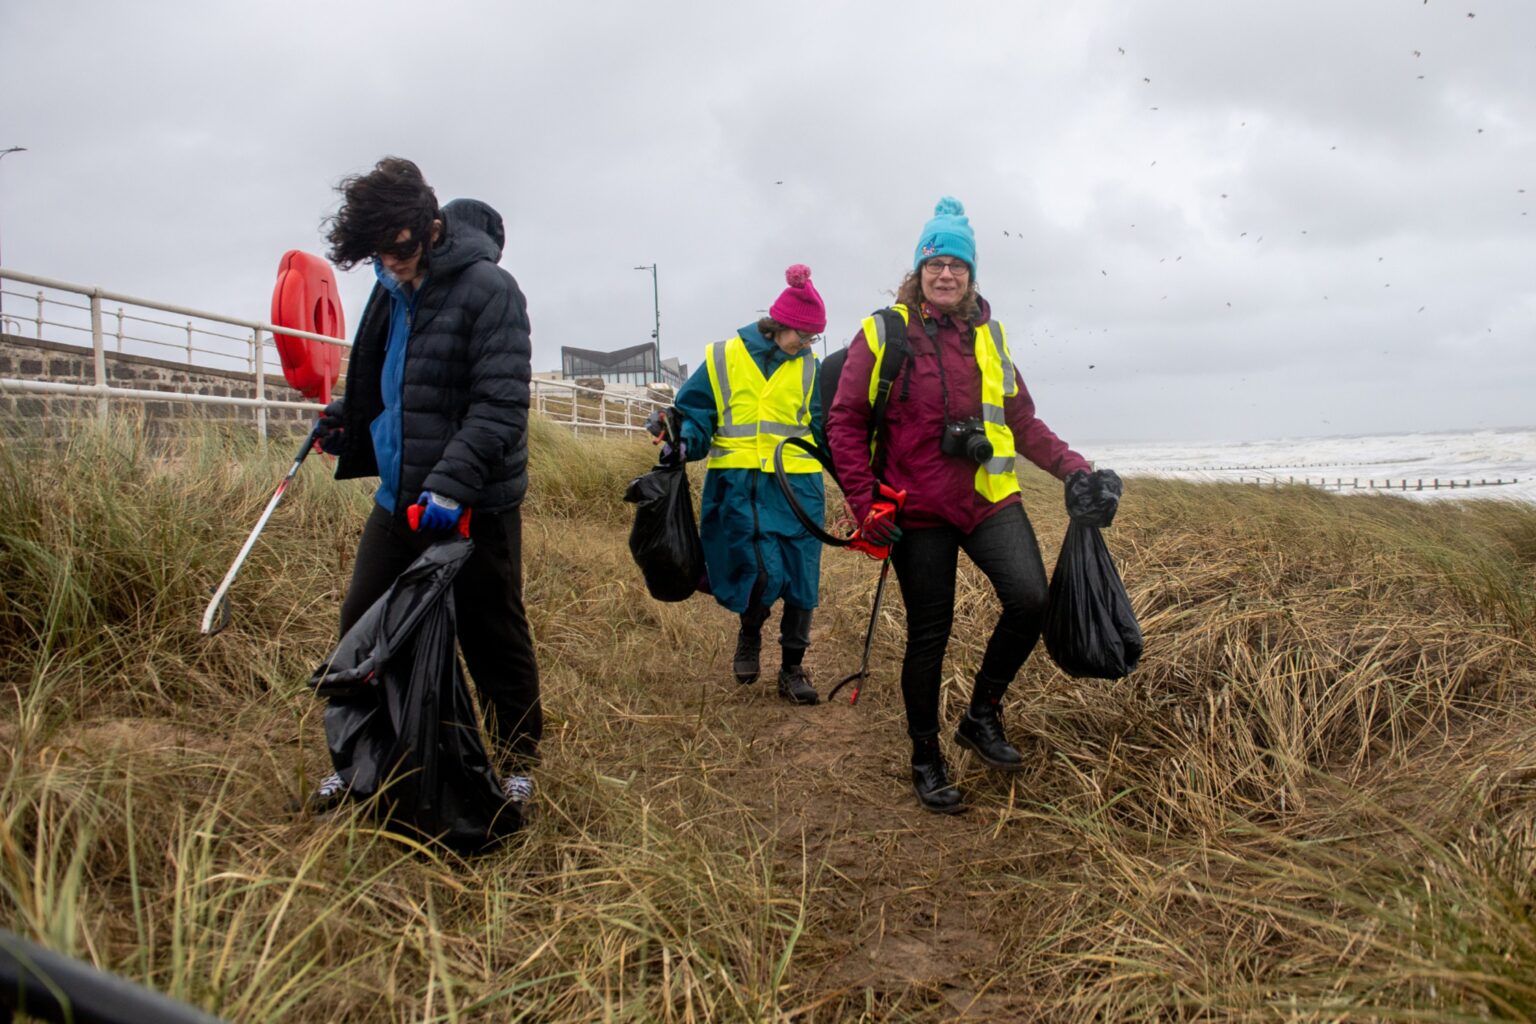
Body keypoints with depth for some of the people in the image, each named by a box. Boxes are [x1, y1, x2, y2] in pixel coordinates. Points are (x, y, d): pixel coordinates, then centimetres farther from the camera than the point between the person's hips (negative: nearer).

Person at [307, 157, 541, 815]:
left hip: (473, 508, -7)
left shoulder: (488, 289, -14)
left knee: (494, 641, 5)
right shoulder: (394, 291, 11)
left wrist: (450, 482, -29)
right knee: (360, 630, 12)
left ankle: (517, 765, 24)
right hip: (397, 500, 8)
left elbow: (501, 407, -21)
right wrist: (347, 413, 11)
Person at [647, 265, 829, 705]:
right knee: (763, 573, -12)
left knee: (800, 578, 2)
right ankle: (749, 636, 21)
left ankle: (792, 670, 19)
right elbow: (696, 413, 4)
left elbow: (825, 427, 13)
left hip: (796, 484, 3)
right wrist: (681, 440, -15)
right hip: (738, 484, -2)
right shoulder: (724, 358, 4)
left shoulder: (809, 368, 11)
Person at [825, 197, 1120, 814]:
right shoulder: (882, 335, -2)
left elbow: (1022, 421, 16)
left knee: (1029, 600, -16)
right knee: (929, 635, 4)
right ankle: (926, 761, 23)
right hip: (917, 511, -3)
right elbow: (845, 422, -2)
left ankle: (983, 714, 9)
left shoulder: (989, 337, 11)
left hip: (990, 499, 3)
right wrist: (864, 503, -9)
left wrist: (1075, 469, 6)